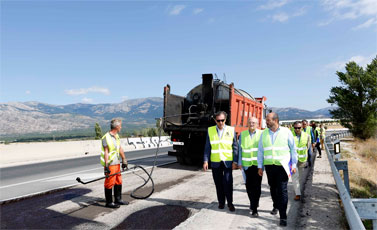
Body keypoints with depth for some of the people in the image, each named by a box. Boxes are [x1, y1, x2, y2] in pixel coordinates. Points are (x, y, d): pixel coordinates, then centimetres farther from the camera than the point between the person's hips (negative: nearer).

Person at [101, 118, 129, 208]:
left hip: (117, 163, 9)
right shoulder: (106, 137, -15)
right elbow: (106, 153, -18)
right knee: (110, 183, 0)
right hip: (110, 164, -9)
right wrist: (106, 165, -20)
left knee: (118, 182, 15)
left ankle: (118, 200, 28)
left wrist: (124, 160, 19)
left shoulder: (116, 136, 12)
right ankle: (109, 202, 12)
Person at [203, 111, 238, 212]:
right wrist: (205, 161, -1)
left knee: (228, 183, -6)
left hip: (227, 161, -1)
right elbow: (207, 147, 5)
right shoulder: (210, 130, 4)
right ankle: (221, 202, 25)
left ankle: (230, 203, 11)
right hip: (215, 162, 2)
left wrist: (235, 161, -4)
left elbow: (235, 147, 1)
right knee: (218, 183, 9)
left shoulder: (231, 130, 0)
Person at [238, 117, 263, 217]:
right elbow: (240, 149, 9)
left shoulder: (261, 134, 1)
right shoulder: (242, 134, 8)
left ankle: (254, 208, 2)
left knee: (256, 186, -5)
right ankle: (254, 203, 30)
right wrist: (240, 162, 4)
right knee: (249, 186, 8)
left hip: (258, 164, -2)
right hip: (247, 164, 2)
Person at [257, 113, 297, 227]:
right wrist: (260, 166, 7)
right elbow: (260, 151, 9)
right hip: (269, 166, 3)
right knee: (273, 188, 15)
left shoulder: (286, 132, -2)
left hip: (282, 165, -3)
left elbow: (293, 149, 4)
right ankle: (276, 206, 39)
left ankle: (283, 216, 1)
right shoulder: (264, 133, 6)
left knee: (282, 191, -5)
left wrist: (293, 164, 1)